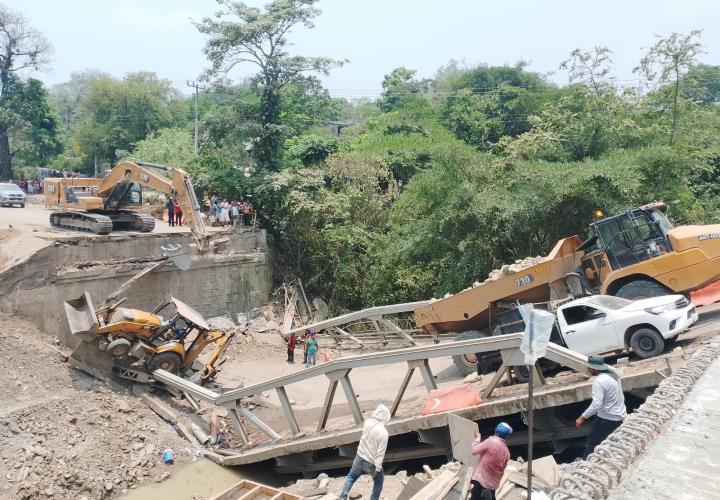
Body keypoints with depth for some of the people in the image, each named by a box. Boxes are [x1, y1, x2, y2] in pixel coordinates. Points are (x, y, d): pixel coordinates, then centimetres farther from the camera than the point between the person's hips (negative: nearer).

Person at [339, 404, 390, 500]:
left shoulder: (367, 422, -11)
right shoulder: (383, 432, -26)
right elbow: (380, 453, -23)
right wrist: (377, 468, -16)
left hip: (359, 457, 5)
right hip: (371, 463, -4)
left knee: (351, 477, 27)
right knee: (379, 481, 24)